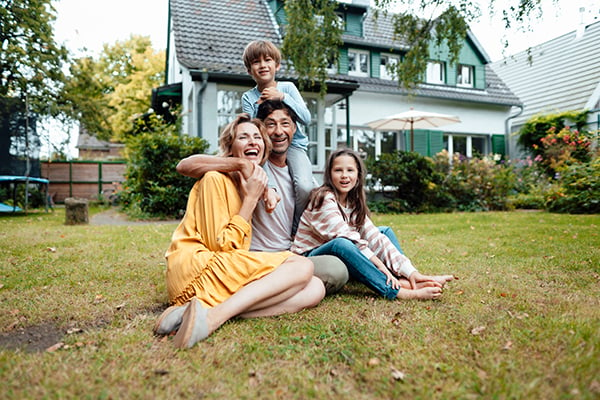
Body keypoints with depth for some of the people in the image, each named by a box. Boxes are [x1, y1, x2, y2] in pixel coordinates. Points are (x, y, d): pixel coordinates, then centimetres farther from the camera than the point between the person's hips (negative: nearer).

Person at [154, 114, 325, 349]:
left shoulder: (253, 184, 22)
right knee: (302, 266, -20)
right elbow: (220, 245, -9)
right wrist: (250, 199, -6)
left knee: (315, 289, -14)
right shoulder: (215, 179, -2)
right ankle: (212, 316, -30)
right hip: (196, 269, -8)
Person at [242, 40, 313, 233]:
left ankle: (297, 232, -5)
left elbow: (306, 119, -8)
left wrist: (282, 97, -16)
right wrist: (258, 107, -15)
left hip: (293, 144, -1)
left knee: (305, 186, -27)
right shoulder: (248, 97, 5)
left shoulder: (288, 87, 3)